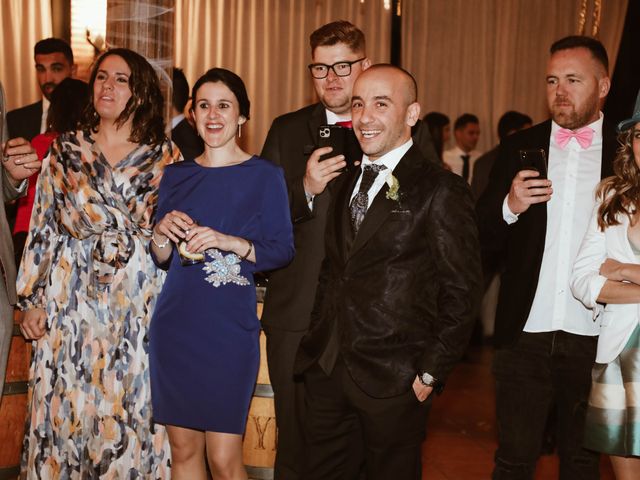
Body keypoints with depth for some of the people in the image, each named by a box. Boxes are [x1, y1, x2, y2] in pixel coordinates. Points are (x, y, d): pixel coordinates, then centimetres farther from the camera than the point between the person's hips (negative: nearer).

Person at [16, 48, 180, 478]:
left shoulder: (165, 155, 5)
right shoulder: (64, 151, 7)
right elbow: (43, 229, 7)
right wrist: (34, 300, 3)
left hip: (140, 307, -1)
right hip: (71, 305, 1)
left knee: (132, 410, 4)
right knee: (68, 409, 5)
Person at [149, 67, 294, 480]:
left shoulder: (265, 175, -1)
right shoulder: (176, 175, 10)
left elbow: (283, 251, -4)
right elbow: (161, 257, 14)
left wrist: (228, 242, -19)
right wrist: (162, 233, -8)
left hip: (230, 326, -4)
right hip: (175, 323, 4)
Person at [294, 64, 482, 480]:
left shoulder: (443, 191, -10)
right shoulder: (347, 183, 12)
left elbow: (461, 293, -11)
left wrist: (431, 372, -11)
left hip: (393, 380, -6)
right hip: (326, 367, 6)